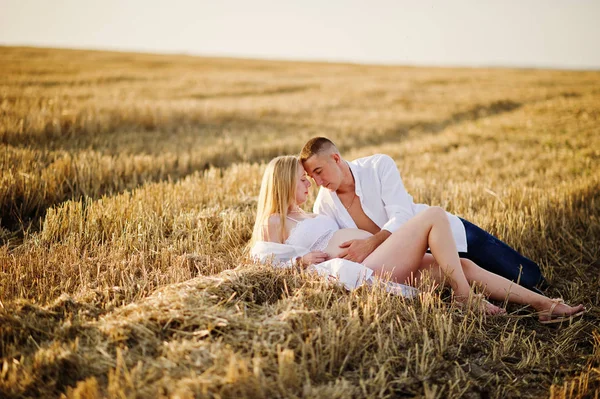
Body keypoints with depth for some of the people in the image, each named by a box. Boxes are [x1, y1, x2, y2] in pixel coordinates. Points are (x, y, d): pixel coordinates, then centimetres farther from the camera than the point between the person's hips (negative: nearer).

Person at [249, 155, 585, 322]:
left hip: (381, 263, 9)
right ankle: (465, 300, -15)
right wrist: (302, 260, -14)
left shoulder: (308, 217, 29)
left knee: (463, 265, -2)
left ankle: (544, 305, -3)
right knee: (434, 215, -15)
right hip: (367, 268, -9)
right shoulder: (275, 223, 5)